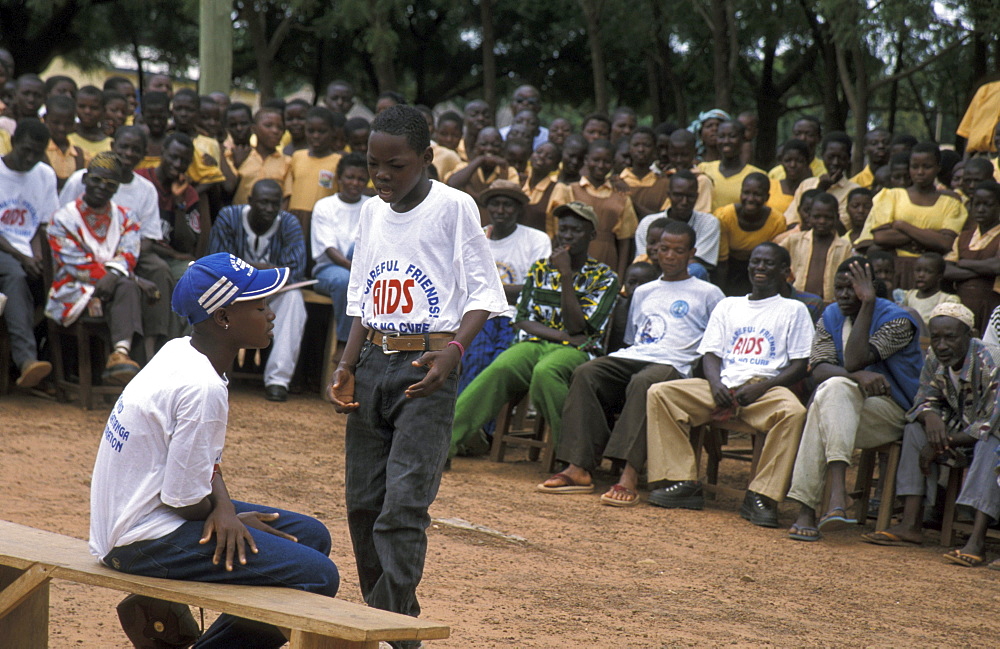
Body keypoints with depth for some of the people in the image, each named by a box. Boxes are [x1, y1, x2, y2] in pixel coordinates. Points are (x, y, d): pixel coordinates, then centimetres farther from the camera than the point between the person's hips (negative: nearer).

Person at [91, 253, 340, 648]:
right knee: (318, 576, -15)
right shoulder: (203, 387, -24)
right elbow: (186, 499, -21)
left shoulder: (179, 352, 6)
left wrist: (223, 510, -7)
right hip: (143, 540, -10)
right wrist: (225, 515, -1)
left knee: (311, 536, 16)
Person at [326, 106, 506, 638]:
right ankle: (389, 616, 20)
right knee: (363, 503, 7)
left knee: (404, 506, -14)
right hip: (372, 366, 7)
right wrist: (346, 367, 8)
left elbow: (483, 291, -7)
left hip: (426, 369, -7)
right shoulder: (372, 214, 13)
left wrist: (453, 349, -22)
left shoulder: (453, 207, -6)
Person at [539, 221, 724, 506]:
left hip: (673, 365, -5)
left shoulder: (708, 294, 15)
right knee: (585, 374, -25)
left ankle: (629, 476, -52)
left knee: (642, 382, -39)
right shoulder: (643, 292, 31)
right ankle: (579, 467, -35)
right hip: (631, 358, 5)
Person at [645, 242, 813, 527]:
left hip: (767, 389, -3)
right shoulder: (728, 306, 25)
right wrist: (715, 383, -7)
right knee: (659, 393, -17)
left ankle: (761, 495, -33)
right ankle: (683, 483, -22)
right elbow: (711, 353, 17)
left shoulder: (793, 310, 13)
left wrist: (761, 387, -13)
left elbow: (799, 365, 3)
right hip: (723, 388, 4)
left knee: (793, 412, -38)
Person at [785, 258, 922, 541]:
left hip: (891, 411, -5)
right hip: (844, 410, 5)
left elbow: (854, 361, -21)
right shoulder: (831, 317, 10)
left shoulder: (897, 320, -8)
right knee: (833, 388, -31)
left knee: (835, 389, -33)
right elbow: (818, 369, -5)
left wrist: (868, 303, -20)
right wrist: (857, 376, -25)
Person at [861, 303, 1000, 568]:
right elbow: (925, 400, 1)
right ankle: (911, 526, -15)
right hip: (961, 432, 7)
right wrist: (931, 417, -26)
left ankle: (976, 542, -47)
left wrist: (941, 443, -25)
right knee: (915, 428, -8)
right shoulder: (935, 362, -5)